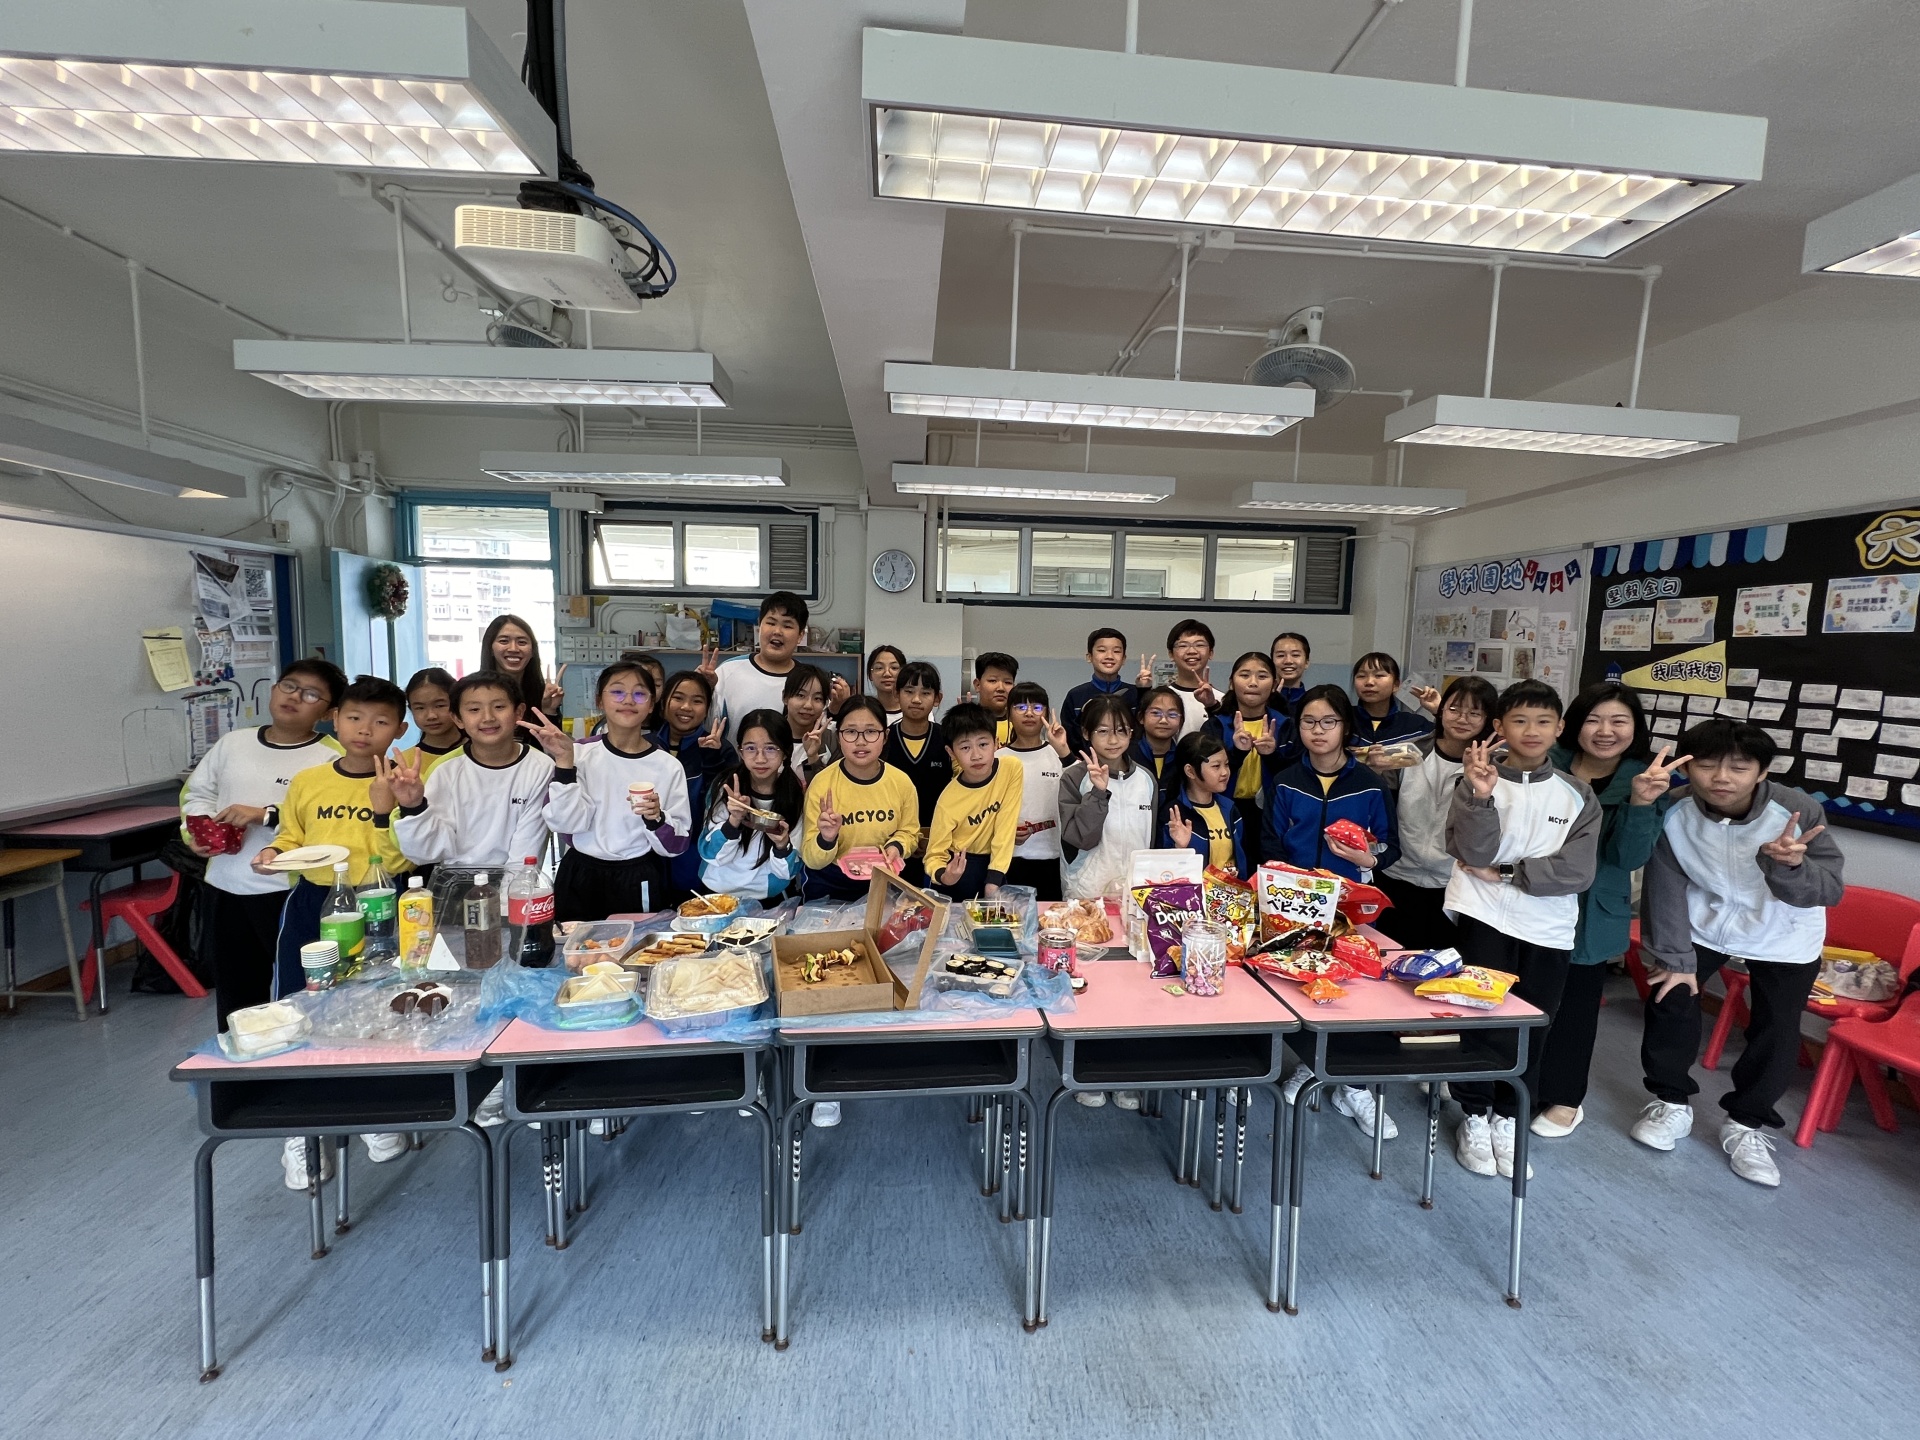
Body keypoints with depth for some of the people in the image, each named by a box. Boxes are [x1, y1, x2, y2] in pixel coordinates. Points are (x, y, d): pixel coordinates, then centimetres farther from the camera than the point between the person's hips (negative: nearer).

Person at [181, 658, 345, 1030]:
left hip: (291, 893, -6)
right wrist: (195, 831, 1)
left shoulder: (332, 758, -11)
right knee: (233, 993, 21)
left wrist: (266, 815, -23)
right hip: (225, 890, 7)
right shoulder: (233, 742, 9)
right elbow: (197, 791, 18)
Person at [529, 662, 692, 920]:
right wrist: (564, 761, -20)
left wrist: (657, 819, -23)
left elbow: (676, 845, -4)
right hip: (580, 880, 1)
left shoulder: (668, 766, -5)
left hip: (640, 884, 0)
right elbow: (568, 822, -14)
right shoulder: (580, 754, -3)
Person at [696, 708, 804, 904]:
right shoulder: (725, 786, -7)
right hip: (717, 894, 1)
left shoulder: (797, 794, -7)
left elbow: (788, 872, -4)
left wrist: (782, 844, -23)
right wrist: (734, 820, -22)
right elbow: (711, 855, -7)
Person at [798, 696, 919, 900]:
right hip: (830, 883, -1)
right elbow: (811, 860, -11)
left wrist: (897, 847, -11)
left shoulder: (902, 783, -9)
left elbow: (908, 832, 8)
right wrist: (826, 840, -29)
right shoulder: (821, 783, -15)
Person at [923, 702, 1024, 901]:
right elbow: (935, 855, -14)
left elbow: (1005, 829, -13)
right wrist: (943, 876, -36)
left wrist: (993, 881, -16)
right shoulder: (948, 801, -22)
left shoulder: (1012, 770, -17)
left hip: (994, 863, 2)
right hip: (959, 868, -2)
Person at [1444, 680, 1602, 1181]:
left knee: (1532, 1028, 10)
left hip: (1548, 927, 3)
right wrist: (1480, 796, -28)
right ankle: (1474, 1116, 21)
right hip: (1483, 917, -2)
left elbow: (1578, 870, -6)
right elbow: (1474, 852, -15)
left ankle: (1507, 1118, 30)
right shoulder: (1479, 778, -4)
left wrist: (1505, 872, -11)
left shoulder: (1577, 794, 3)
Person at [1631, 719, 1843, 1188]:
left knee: (1776, 1030, 2)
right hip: (1704, 923, 0)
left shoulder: (1798, 811, -27)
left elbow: (1830, 890, -27)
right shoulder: (1673, 814, -26)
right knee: (1669, 999, -3)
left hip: (1784, 937, 0)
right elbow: (1665, 889, -17)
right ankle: (1671, 1102, 18)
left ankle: (1746, 1123, 23)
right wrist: (1675, 956, -13)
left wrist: (1788, 866, -49)